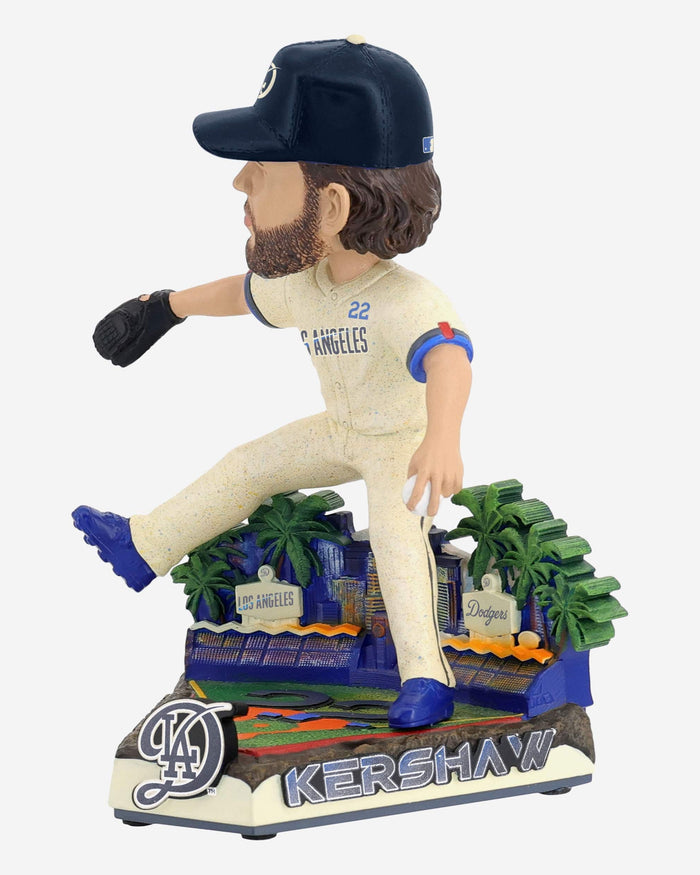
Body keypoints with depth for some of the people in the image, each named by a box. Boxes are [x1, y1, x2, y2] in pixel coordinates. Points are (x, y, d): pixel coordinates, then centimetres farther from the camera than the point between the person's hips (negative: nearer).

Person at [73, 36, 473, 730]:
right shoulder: (301, 286, -13)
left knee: (395, 526, -30)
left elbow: (446, 353, -60)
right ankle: (144, 547, 31)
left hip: (405, 439, -8)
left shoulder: (402, 299, -41)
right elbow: (246, 292, 11)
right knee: (247, 469, 13)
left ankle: (423, 673, -28)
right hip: (340, 431, 8)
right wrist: (162, 308, 25)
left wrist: (443, 440, -81)